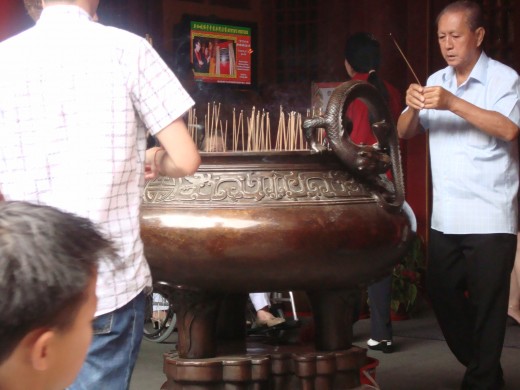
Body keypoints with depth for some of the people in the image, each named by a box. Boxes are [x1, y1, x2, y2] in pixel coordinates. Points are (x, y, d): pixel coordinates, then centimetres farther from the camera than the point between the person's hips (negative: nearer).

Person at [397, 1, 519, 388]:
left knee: (486, 305, -2)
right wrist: (413, 108, -16)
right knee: (442, 296, 12)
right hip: (445, 218, 6)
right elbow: (405, 133, 7)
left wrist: (452, 104, -30)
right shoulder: (436, 81, 11)